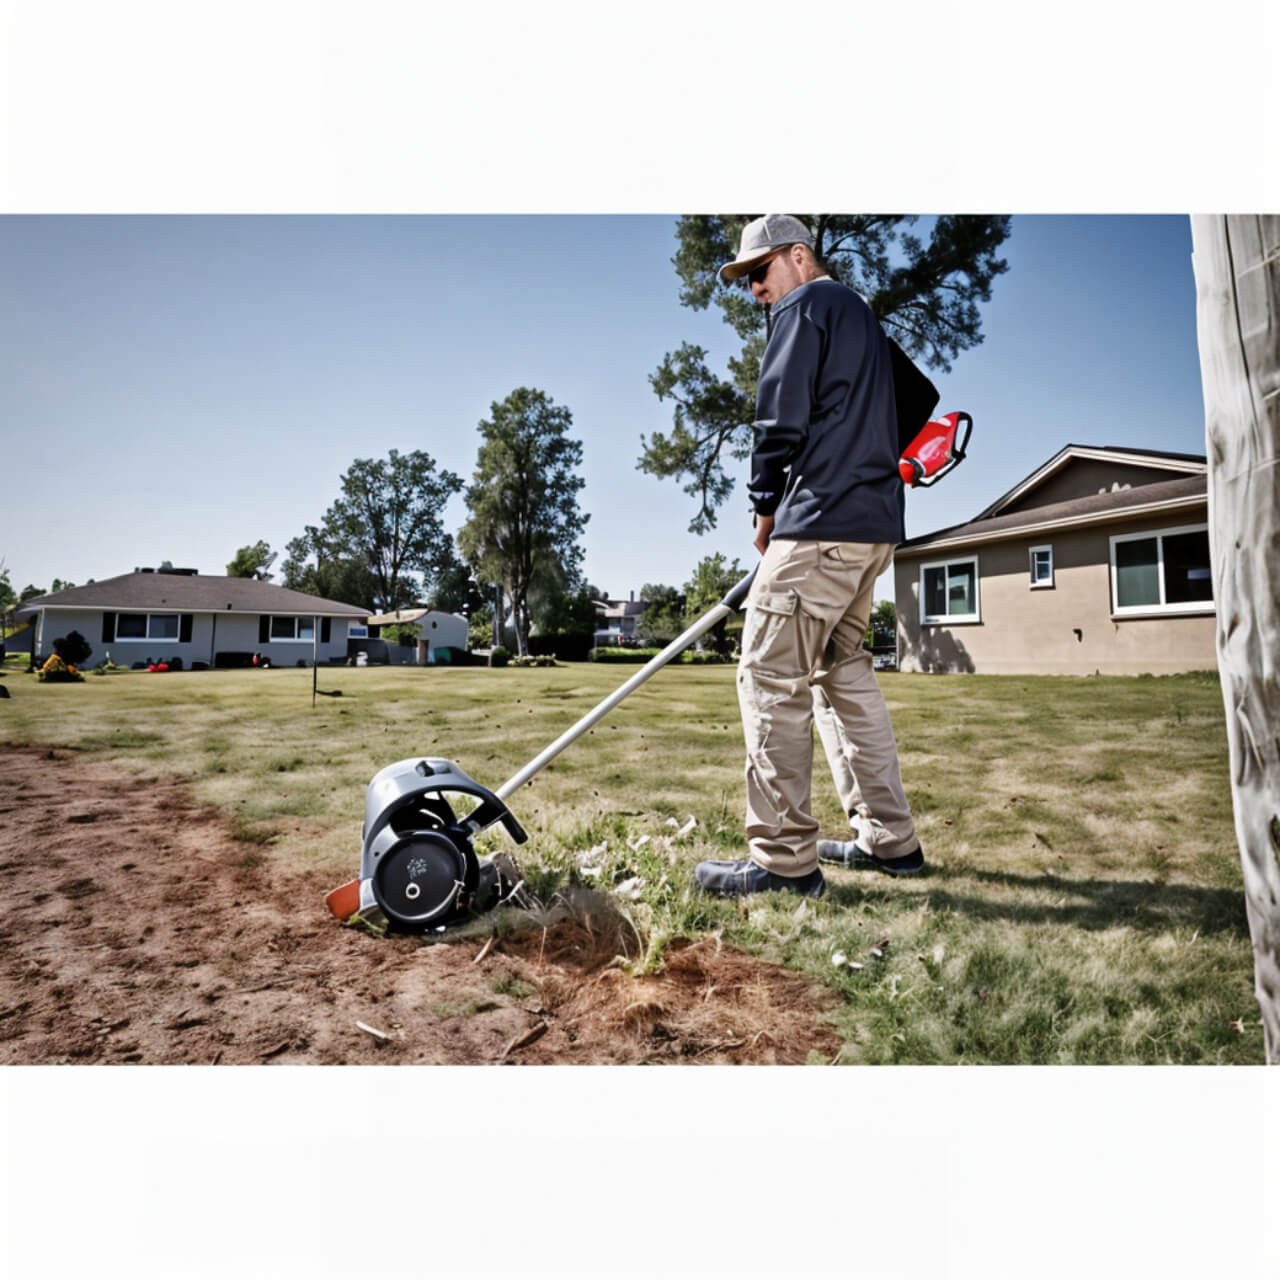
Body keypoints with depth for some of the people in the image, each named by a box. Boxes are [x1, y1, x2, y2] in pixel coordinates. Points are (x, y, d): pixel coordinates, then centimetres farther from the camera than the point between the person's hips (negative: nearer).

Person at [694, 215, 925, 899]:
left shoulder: (806, 306, 2)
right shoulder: (862, 316, 29)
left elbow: (781, 417, -10)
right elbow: (921, 400, 32)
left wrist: (766, 510, 2)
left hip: (823, 523, -10)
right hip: (876, 524, 10)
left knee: (771, 676, -10)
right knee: (844, 670, 13)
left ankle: (783, 860, -8)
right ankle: (889, 838, 17)